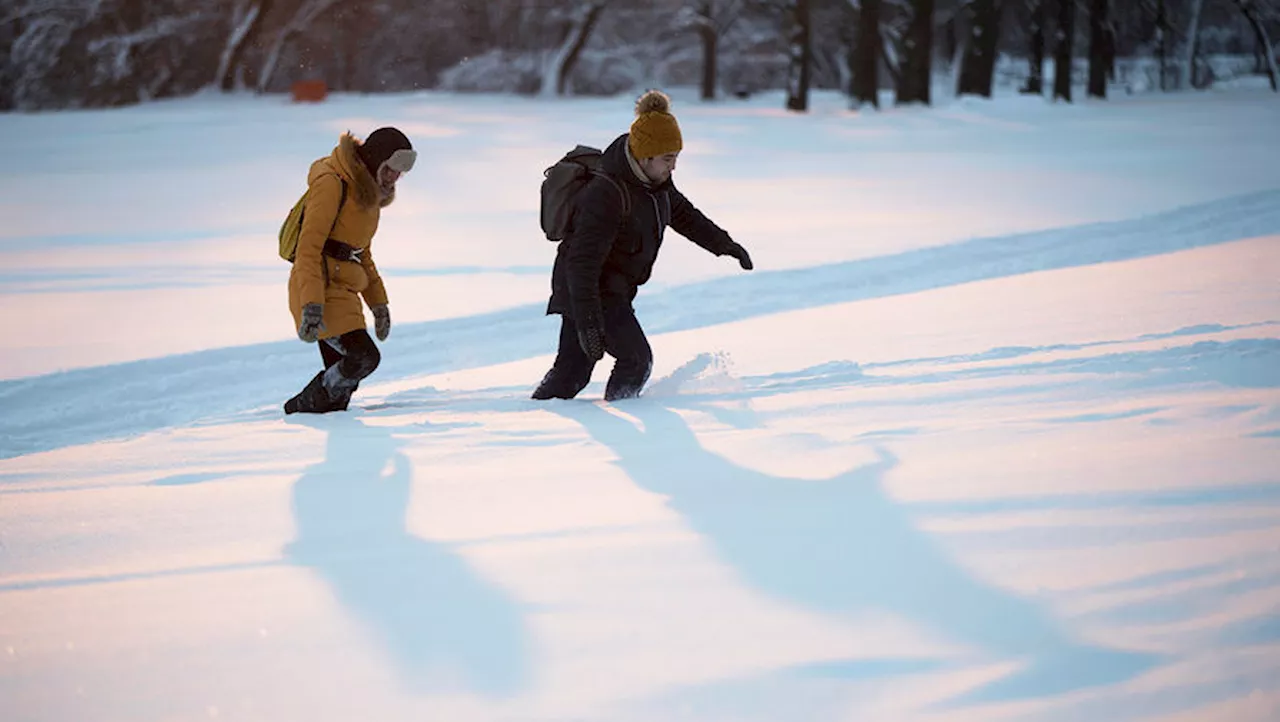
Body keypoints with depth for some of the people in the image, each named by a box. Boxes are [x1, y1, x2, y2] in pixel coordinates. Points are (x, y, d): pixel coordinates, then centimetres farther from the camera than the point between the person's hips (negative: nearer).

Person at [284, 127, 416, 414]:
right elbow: (308, 248, -17)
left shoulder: (369, 192, 18)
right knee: (363, 356, -20)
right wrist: (312, 306, -25)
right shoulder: (332, 184, -11)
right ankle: (303, 408, -6)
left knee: (340, 383, 1)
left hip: (343, 291, 9)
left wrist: (378, 303, 24)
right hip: (319, 291, -9)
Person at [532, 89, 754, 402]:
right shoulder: (606, 194, -28)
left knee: (572, 370, 10)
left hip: (612, 286, 9)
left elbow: (682, 213, 22)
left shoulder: (653, 179, 1)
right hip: (586, 290, -9)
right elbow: (583, 261, -29)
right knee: (636, 359, -7)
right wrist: (587, 320, -33)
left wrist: (725, 244, 24)